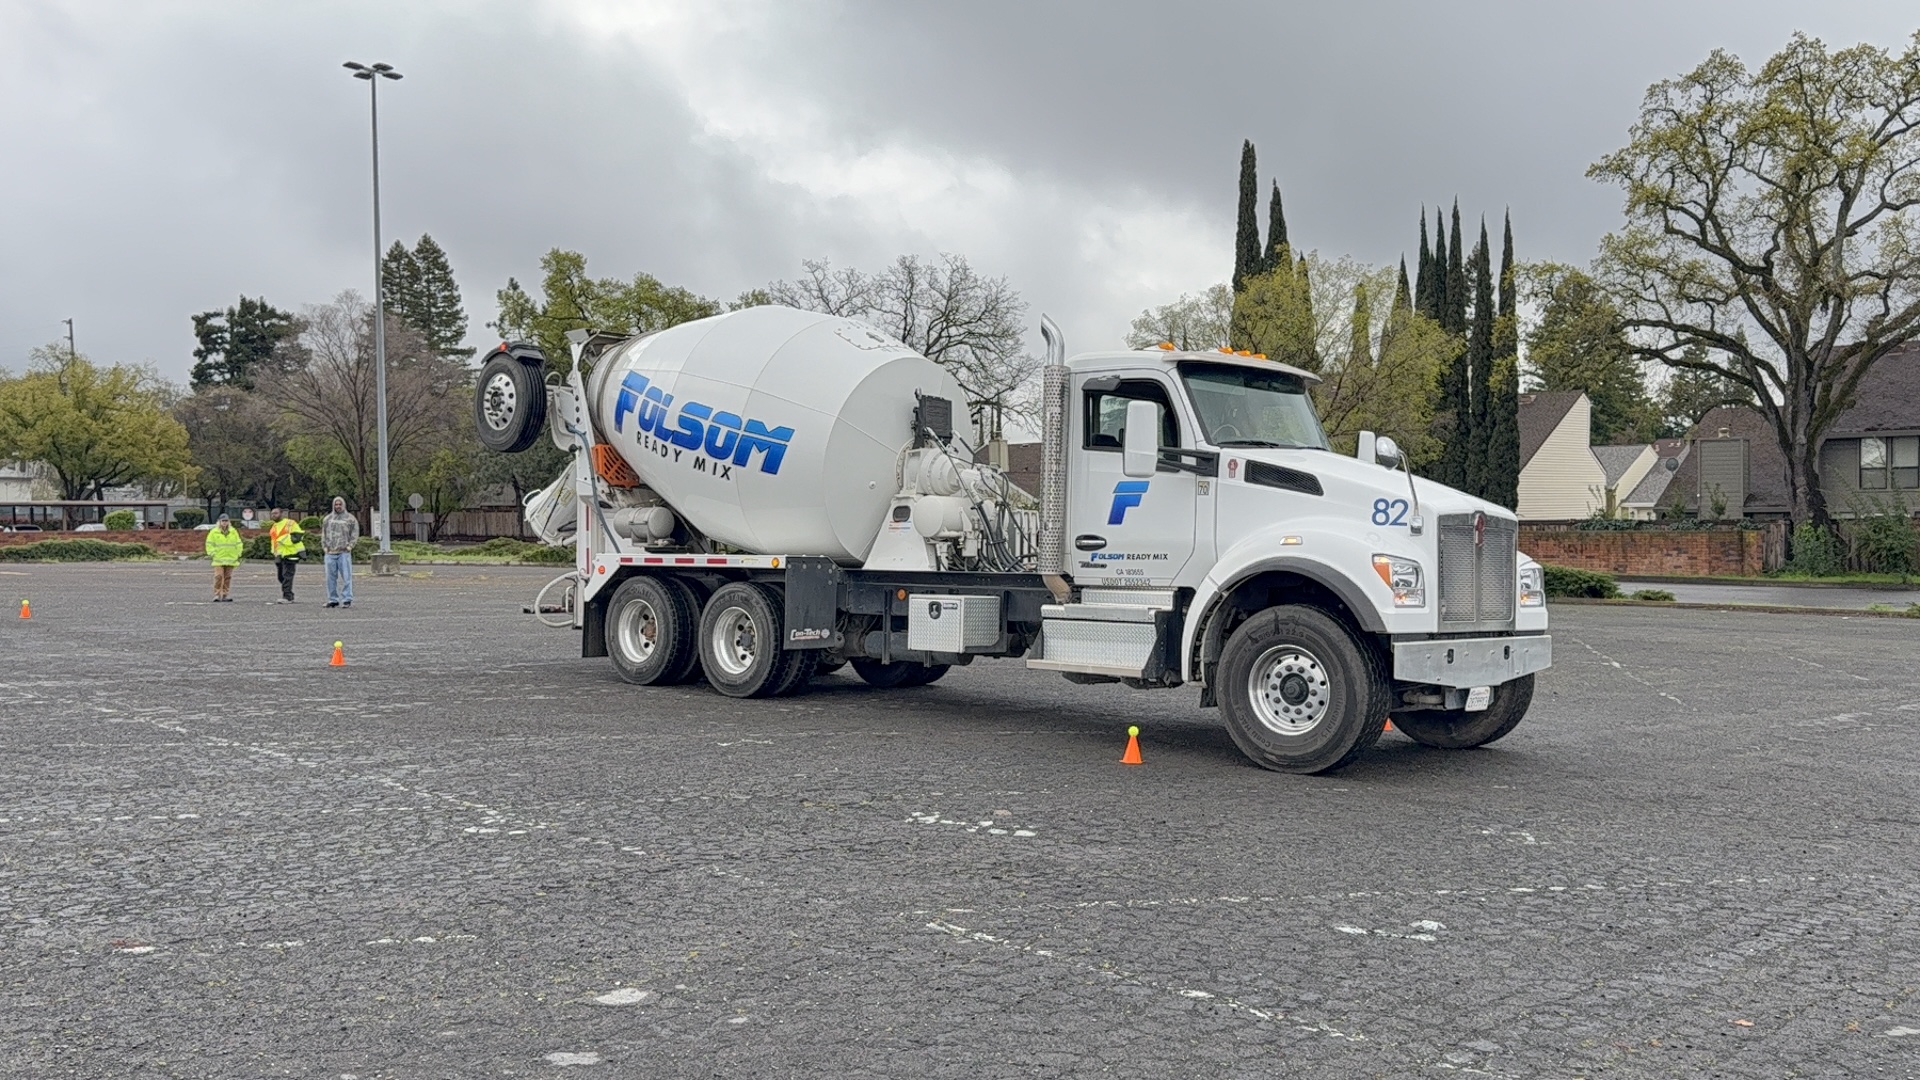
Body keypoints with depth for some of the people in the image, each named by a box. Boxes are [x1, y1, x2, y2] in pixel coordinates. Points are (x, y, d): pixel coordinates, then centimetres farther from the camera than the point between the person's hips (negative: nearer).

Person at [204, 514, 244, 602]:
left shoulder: (233, 531, 10)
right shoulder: (214, 532, 2)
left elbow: (239, 544, 14)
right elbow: (209, 544, 4)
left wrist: (238, 554, 6)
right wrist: (212, 554, -5)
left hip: (230, 559, 3)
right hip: (218, 559, -3)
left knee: (228, 578, 4)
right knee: (218, 576, -12)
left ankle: (225, 595, 9)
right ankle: (217, 595, -10)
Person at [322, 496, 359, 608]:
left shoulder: (350, 518, 5)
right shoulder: (328, 519, 15)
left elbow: (355, 534, 3)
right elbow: (323, 534, 18)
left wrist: (349, 546, -6)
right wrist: (324, 546, 7)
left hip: (344, 553, -4)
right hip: (330, 553, 4)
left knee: (346, 577, -7)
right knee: (331, 577, 5)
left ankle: (347, 599, -5)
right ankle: (333, 600, 12)